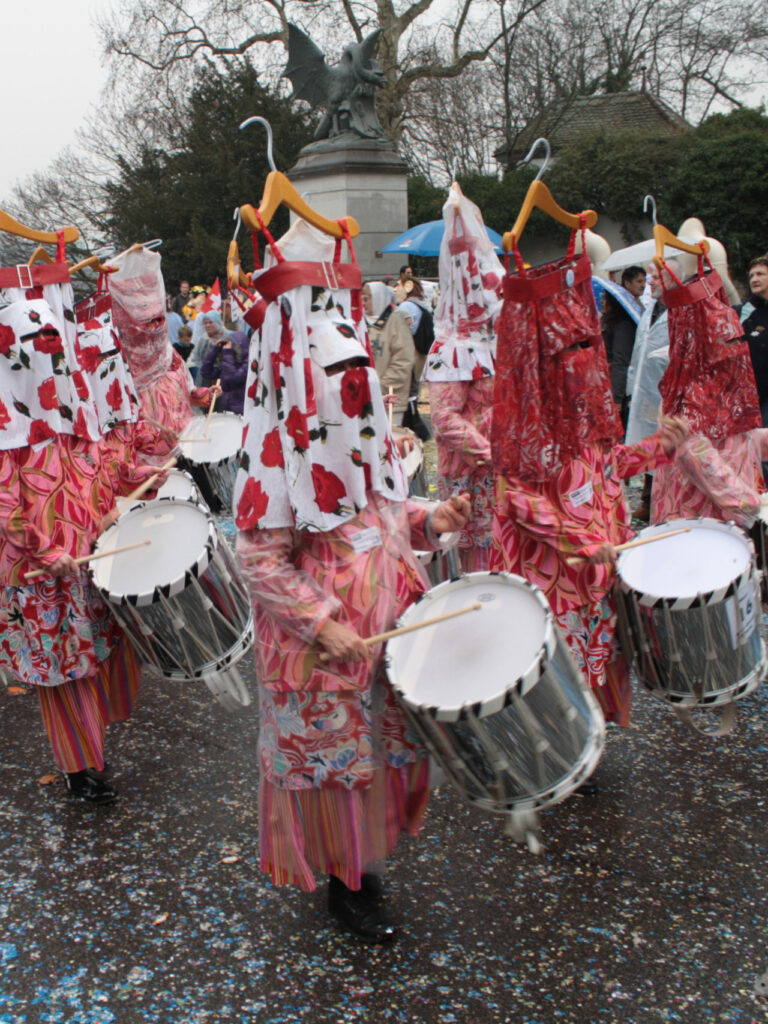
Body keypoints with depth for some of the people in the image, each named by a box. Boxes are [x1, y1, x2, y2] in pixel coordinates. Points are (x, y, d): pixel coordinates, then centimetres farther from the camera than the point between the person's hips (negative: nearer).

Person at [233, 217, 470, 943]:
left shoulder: (363, 434, 5)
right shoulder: (278, 450, -19)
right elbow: (259, 558, -20)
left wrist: (429, 519, -5)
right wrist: (323, 625, -27)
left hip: (385, 626, 7)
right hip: (320, 643, -7)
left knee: (381, 744, 19)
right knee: (332, 755, 9)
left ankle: (365, 857, 41)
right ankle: (343, 884, 31)